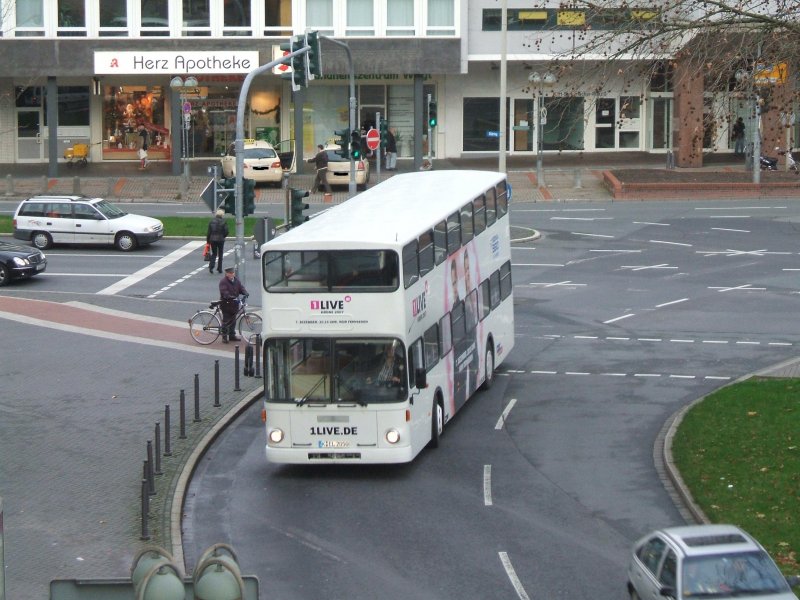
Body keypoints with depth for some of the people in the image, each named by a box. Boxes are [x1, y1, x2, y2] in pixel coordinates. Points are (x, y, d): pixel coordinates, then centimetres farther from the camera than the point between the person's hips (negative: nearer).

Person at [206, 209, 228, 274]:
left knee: (214, 254, 13)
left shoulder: (211, 221, 1)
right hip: (220, 239, -2)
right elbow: (226, 231, -9)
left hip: (212, 239, 2)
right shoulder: (224, 222, -7)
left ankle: (211, 267, -7)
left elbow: (208, 232, 2)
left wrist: (208, 241, 8)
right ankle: (219, 269, 13)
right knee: (220, 254, 11)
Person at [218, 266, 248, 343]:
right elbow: (224, 292, -23)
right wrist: (230, 297, -38)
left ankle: (232, 336, 22)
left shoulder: (236, 280, 11)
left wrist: (245, 293, -12)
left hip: (234, 304, 6)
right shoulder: (223, 281, -12)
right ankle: (224, 337, 5)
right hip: (226, 304, -6)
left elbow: (241, 287, 9)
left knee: (233, 321, 12)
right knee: (226, 321, -2)